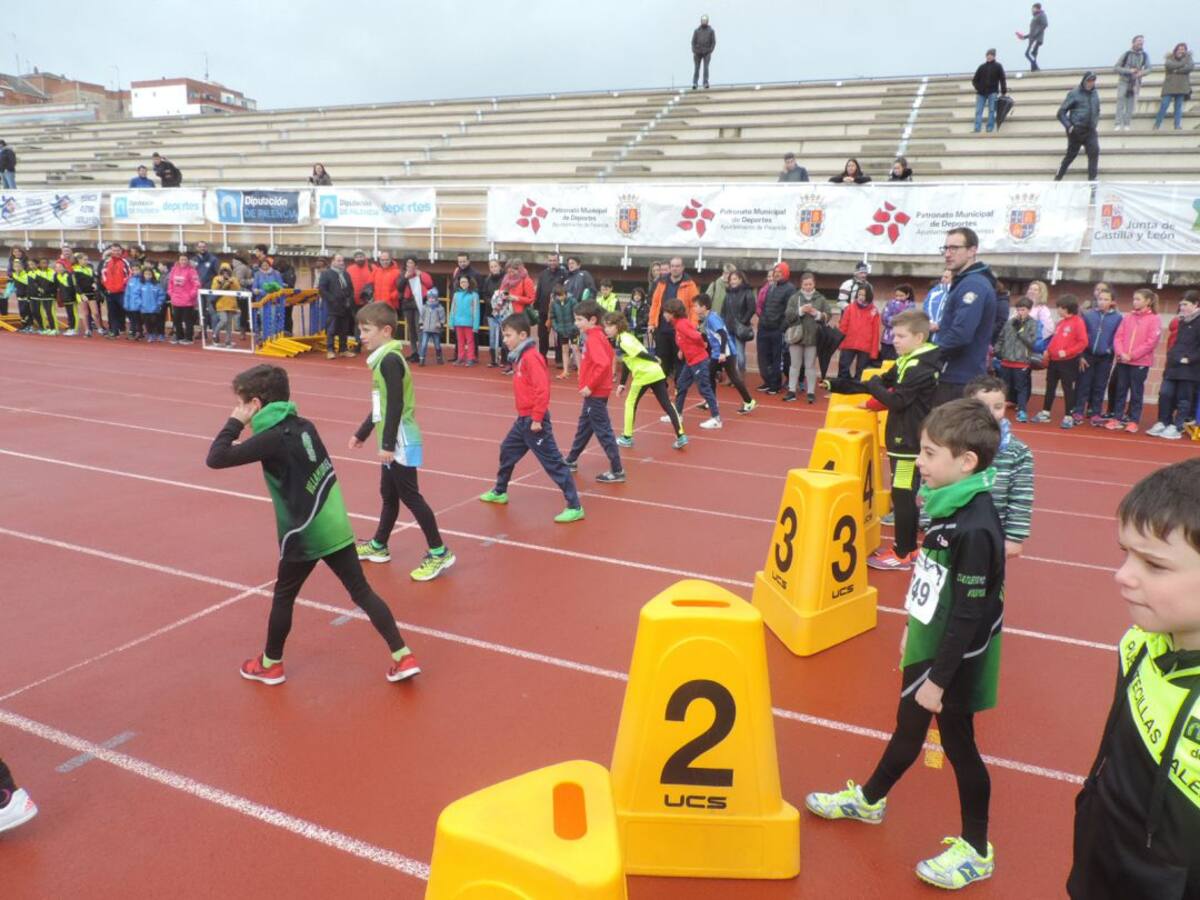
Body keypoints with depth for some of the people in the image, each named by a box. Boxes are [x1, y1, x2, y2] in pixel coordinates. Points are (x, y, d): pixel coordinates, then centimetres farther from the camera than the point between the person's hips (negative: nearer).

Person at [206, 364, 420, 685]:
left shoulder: (273, 438, -16)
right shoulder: (302, 425, 5)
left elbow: (215, 459, -17)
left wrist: (235, 423, -5)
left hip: (306, 534, -6)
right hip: (335, 526, 6)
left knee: (283, 597, 16)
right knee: (362, 591, 9)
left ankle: (270, 664, 34)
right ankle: (404, 657, 6)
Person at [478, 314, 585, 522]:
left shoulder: (531, 357, -19)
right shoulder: (520, 356, 11)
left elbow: (542, 389, -25)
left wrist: (536, 419, -23)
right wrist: (526, 417, 18)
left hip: (534, 420, -10)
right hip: (523, 419, 10)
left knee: (553, 462, -7)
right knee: (507, 451, 22)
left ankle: (575, 507, -3)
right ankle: (499, 492, 42)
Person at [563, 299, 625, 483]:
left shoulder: (594, 338, -19)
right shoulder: (596, 336, 9)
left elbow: (603, 364, -32)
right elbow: (606, 358, 19)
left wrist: (590, 386, -24)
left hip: (595, 393, -10)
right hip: (594, 391, 10)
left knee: (603, 431, -5)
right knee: (584, 427, 21)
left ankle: (617, 471, 0)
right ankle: (571, 461, 36)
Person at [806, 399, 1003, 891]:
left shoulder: (976, 528, -28)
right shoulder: (948, 506, -1)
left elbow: (968, 616, -25)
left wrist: (939, 679, -19)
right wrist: (913, 630, 21)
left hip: (956, 661, -8)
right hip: (929, 645, 8)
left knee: (957, 744, 9)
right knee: (907, 731, 24)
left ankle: (976, 851, 29)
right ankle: (868, 799, 43)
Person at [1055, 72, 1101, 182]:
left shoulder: (1095, 93, 10)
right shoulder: (1074, 94, -5)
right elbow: (1061, 112, -5)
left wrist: (1096, 122, 11)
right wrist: (1069, 126, -14)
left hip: (1090, 130, 4)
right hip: (1076, 131, -3)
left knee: (1094, 152, -13)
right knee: (1071, 154, 6)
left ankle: (1092, 178, -11)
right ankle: (1058, 177, 22)